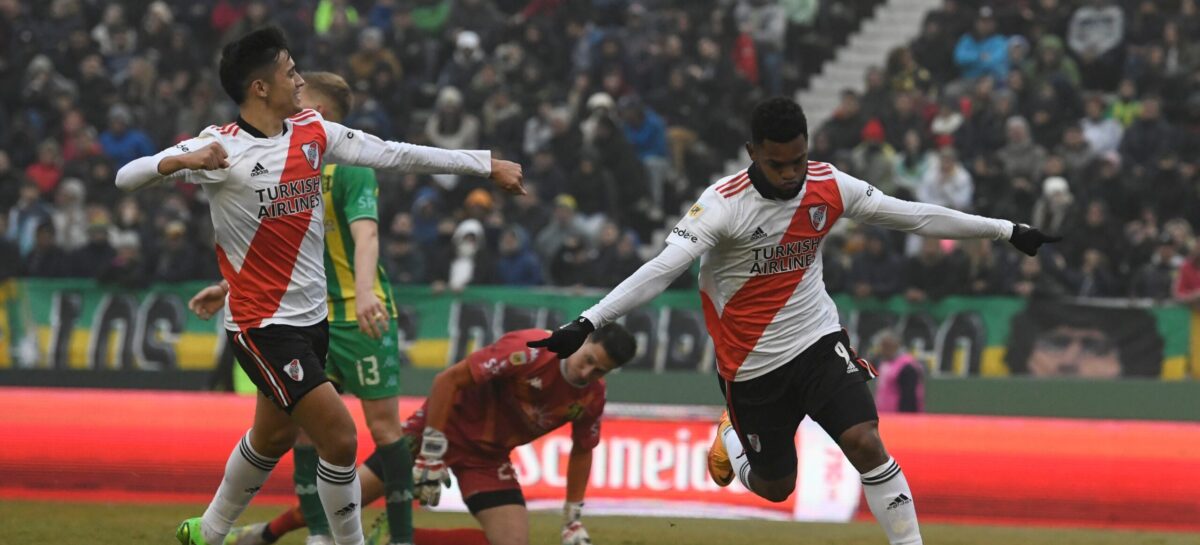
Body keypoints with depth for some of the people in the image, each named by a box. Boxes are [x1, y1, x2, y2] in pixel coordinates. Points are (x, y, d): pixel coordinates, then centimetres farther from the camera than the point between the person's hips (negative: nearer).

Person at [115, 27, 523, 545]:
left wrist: (486, 165, 7)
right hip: (262, 325, -8)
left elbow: (396, 153, 6)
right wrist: (178, 161, -45)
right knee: (340, 438, -14)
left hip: (311, 317, 8)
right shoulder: (220, 147, -17)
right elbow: (126, 178, -23)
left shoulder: (312, 131, 1)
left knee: (273, 437, 23)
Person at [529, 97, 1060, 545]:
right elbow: (662, 269, -29)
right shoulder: (722, 204, -22)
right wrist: (586, 324, -40)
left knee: (866, 443, -19)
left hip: (820, 342, 2)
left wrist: (1006, 230, 4)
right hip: (752, 363, -2)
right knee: (774, 487, 11)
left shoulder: (828, 185, -8)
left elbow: (915, 216, 1)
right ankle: (732, 437, 44)